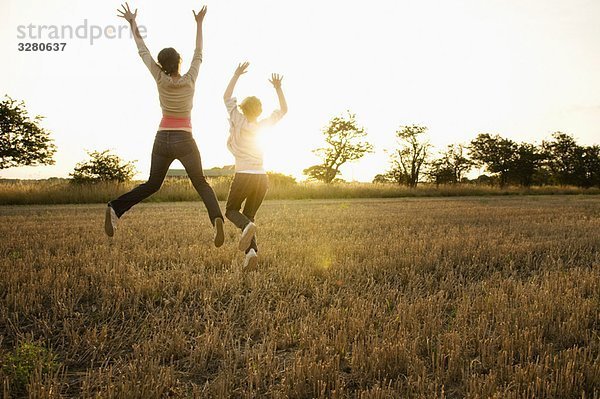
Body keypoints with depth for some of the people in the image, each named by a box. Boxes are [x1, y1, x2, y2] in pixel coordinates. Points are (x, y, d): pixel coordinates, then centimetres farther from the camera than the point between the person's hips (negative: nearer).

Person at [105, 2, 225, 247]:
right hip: (184, 141, -2)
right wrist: (199, 23, 20)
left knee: (152, 184, 16)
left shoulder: (161, 79, -1)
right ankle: (216, 218, -20)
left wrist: (132, 23, 18)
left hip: (162, 140, 2)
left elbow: (143, 51, 8)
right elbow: (198, 53, 10)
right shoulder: (190, 79, -4)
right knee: (200, 183, 5)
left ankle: (116, 208, -2)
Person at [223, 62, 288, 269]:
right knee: (248, 215, 16)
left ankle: (247, 226, -20)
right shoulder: (262, 126, 5)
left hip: (244, 177, -4)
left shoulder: (240, 123, -3)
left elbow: (227, 97, 5)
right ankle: (251, 250, -8)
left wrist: (237, 74, 8)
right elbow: (283, 110, 16)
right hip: (262, 178, 4)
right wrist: (278, 88, 10)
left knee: (230, 210, 15)